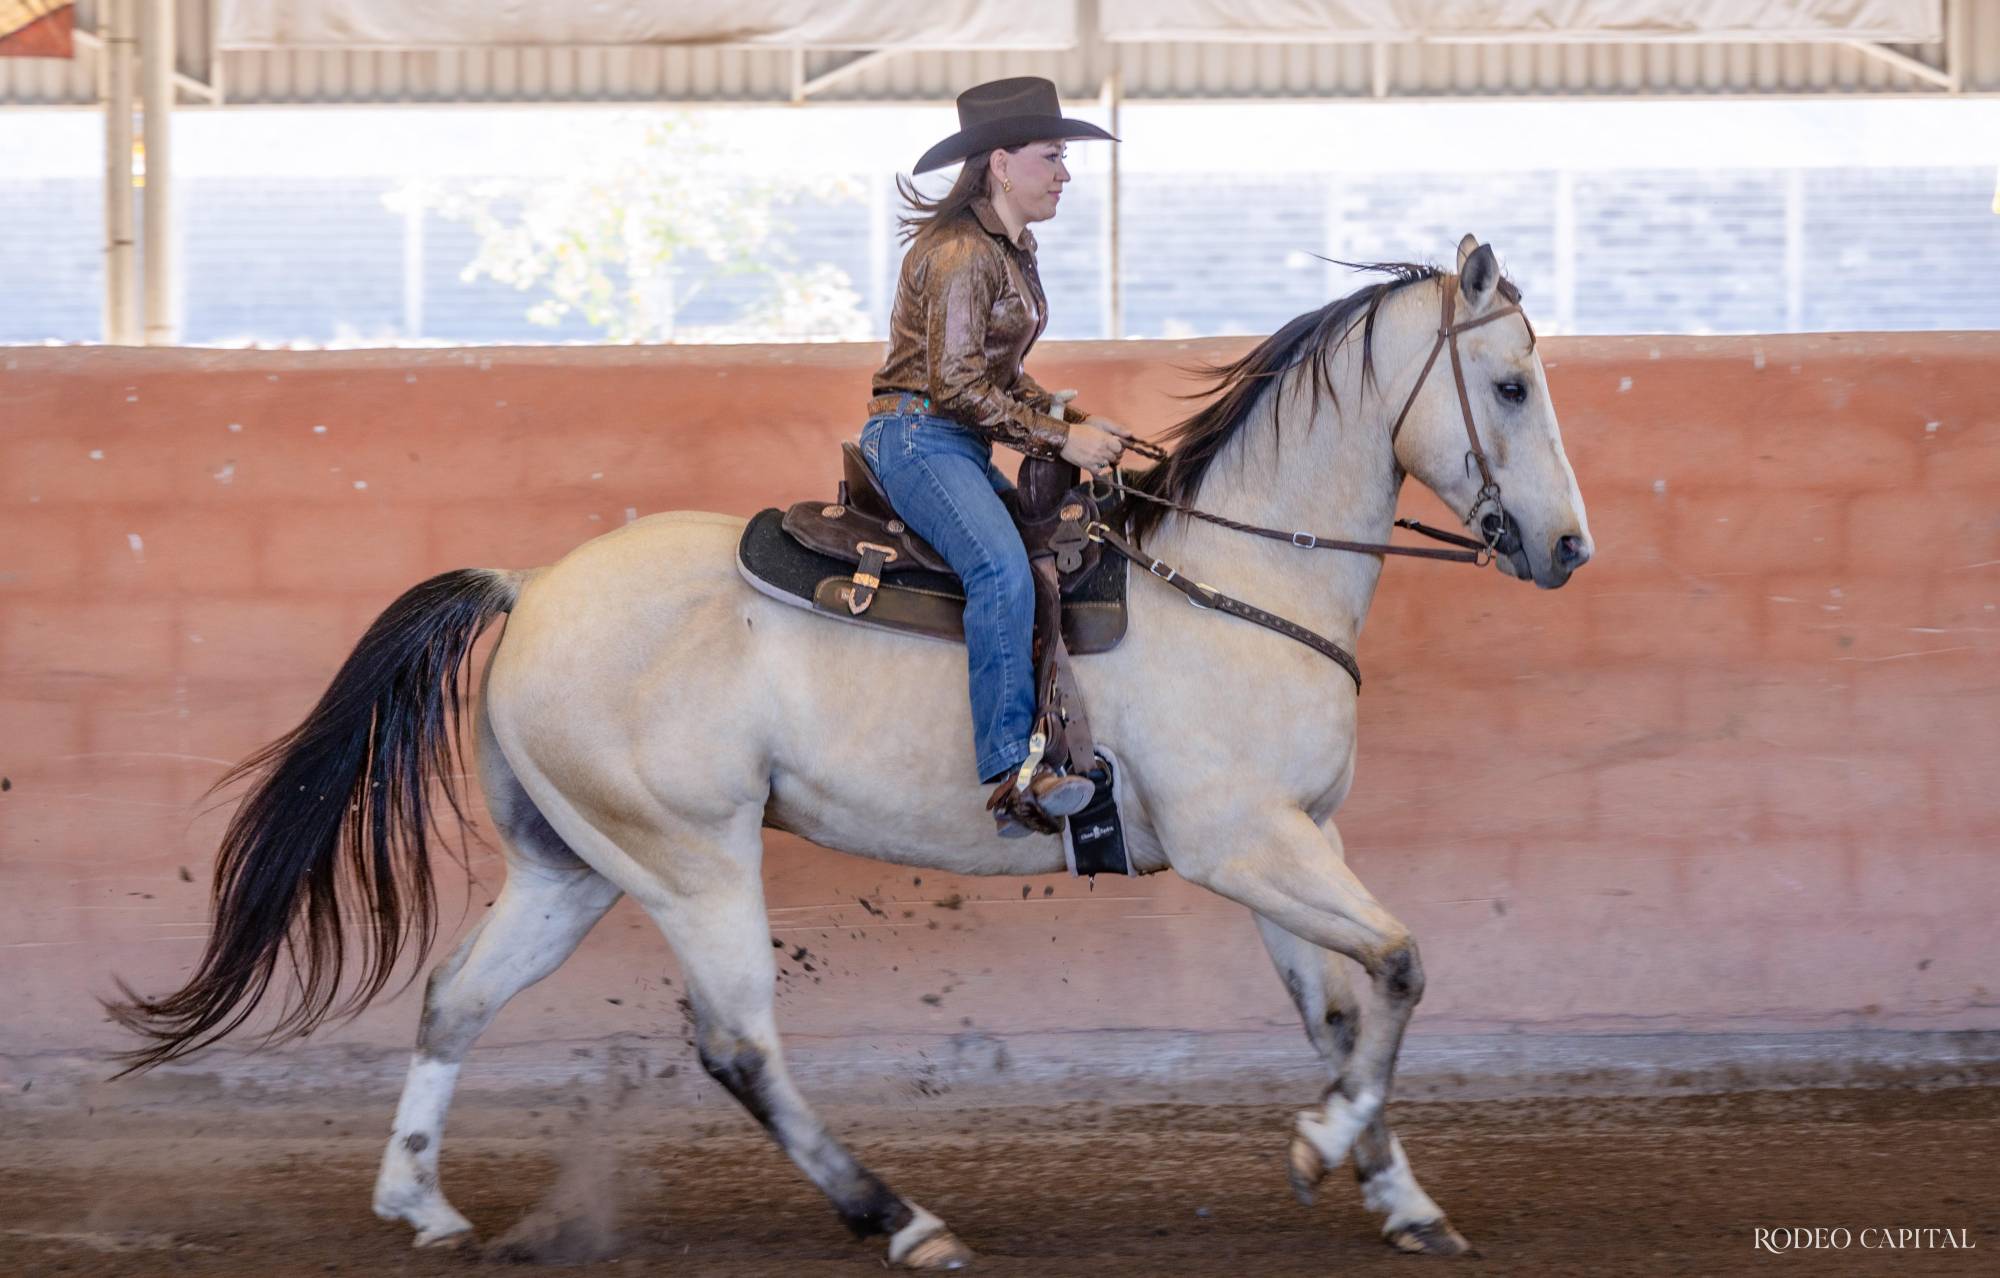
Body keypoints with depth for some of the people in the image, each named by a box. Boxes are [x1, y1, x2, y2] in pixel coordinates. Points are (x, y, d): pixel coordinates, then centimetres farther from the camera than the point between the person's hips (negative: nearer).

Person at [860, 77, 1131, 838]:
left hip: (965, 452, 11)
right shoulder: (962, 254, -14)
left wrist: (1076, 423, 8)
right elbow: (955, 385, -19)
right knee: (1003, 567, -31)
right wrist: (1061, 440, -16)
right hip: (917, 439, -11)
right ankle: (1012, 775, -40)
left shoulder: (1012, 251, 17)